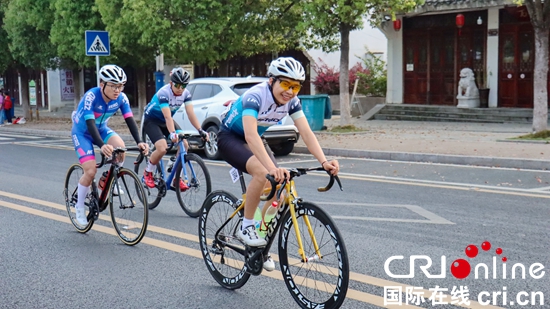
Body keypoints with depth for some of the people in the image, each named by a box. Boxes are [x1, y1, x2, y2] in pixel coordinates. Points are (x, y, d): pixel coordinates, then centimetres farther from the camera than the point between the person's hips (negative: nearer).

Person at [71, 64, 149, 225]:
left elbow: (130, 120, -22)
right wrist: (102, 145, -54)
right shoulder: (91, 96, -31)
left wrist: (139, 142, -39)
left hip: (101, 129, 4)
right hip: (82, 132, -4)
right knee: (91, 171, -17)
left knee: (120, 147, -28)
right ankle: (80, 207, 7)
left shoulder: (121, 98, -17)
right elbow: (90, 123, -39)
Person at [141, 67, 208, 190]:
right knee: (162, 148, -25)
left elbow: (191, 114, -19)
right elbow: (167, 117, -40)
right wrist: (172, 134, -54)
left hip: (165, 121, 6)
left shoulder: (185, 93, -13)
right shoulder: (164, 93, -30)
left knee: (184, 145, -13)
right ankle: (147, 173, 2)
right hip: (151, 120, -6)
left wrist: (200, 131, -32)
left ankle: (176, 178, -1)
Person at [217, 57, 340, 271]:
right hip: (230, 138, -7)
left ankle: (261, 243, 9)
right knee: (262, 173, -33)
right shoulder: (255, 96, -33)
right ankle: (246, 228, -15)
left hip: (255, 140, 7)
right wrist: (272, 167, -58)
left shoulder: (291, 101, -14)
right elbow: (250, 135, -46)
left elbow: (306, 132, -19)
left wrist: (324, 161, -34)